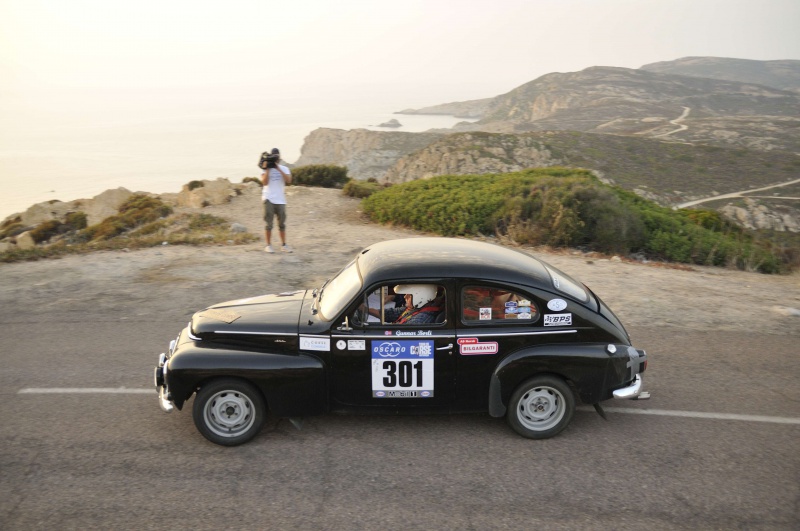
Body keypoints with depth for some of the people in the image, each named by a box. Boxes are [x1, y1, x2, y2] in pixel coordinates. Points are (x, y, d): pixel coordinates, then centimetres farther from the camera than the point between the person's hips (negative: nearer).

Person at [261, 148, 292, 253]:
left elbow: (288, 180, -10)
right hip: (268, 199, -2)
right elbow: (264, 182, -11)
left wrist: (278, 169, -13)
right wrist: (268, 168, -13)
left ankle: (284, 245, 15)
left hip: (280, 200, 2)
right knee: (269, 223, -2)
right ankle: (268, 245, 4)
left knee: (282, 223, 7)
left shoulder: (284, 169, 8)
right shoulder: (266, 169, 4)